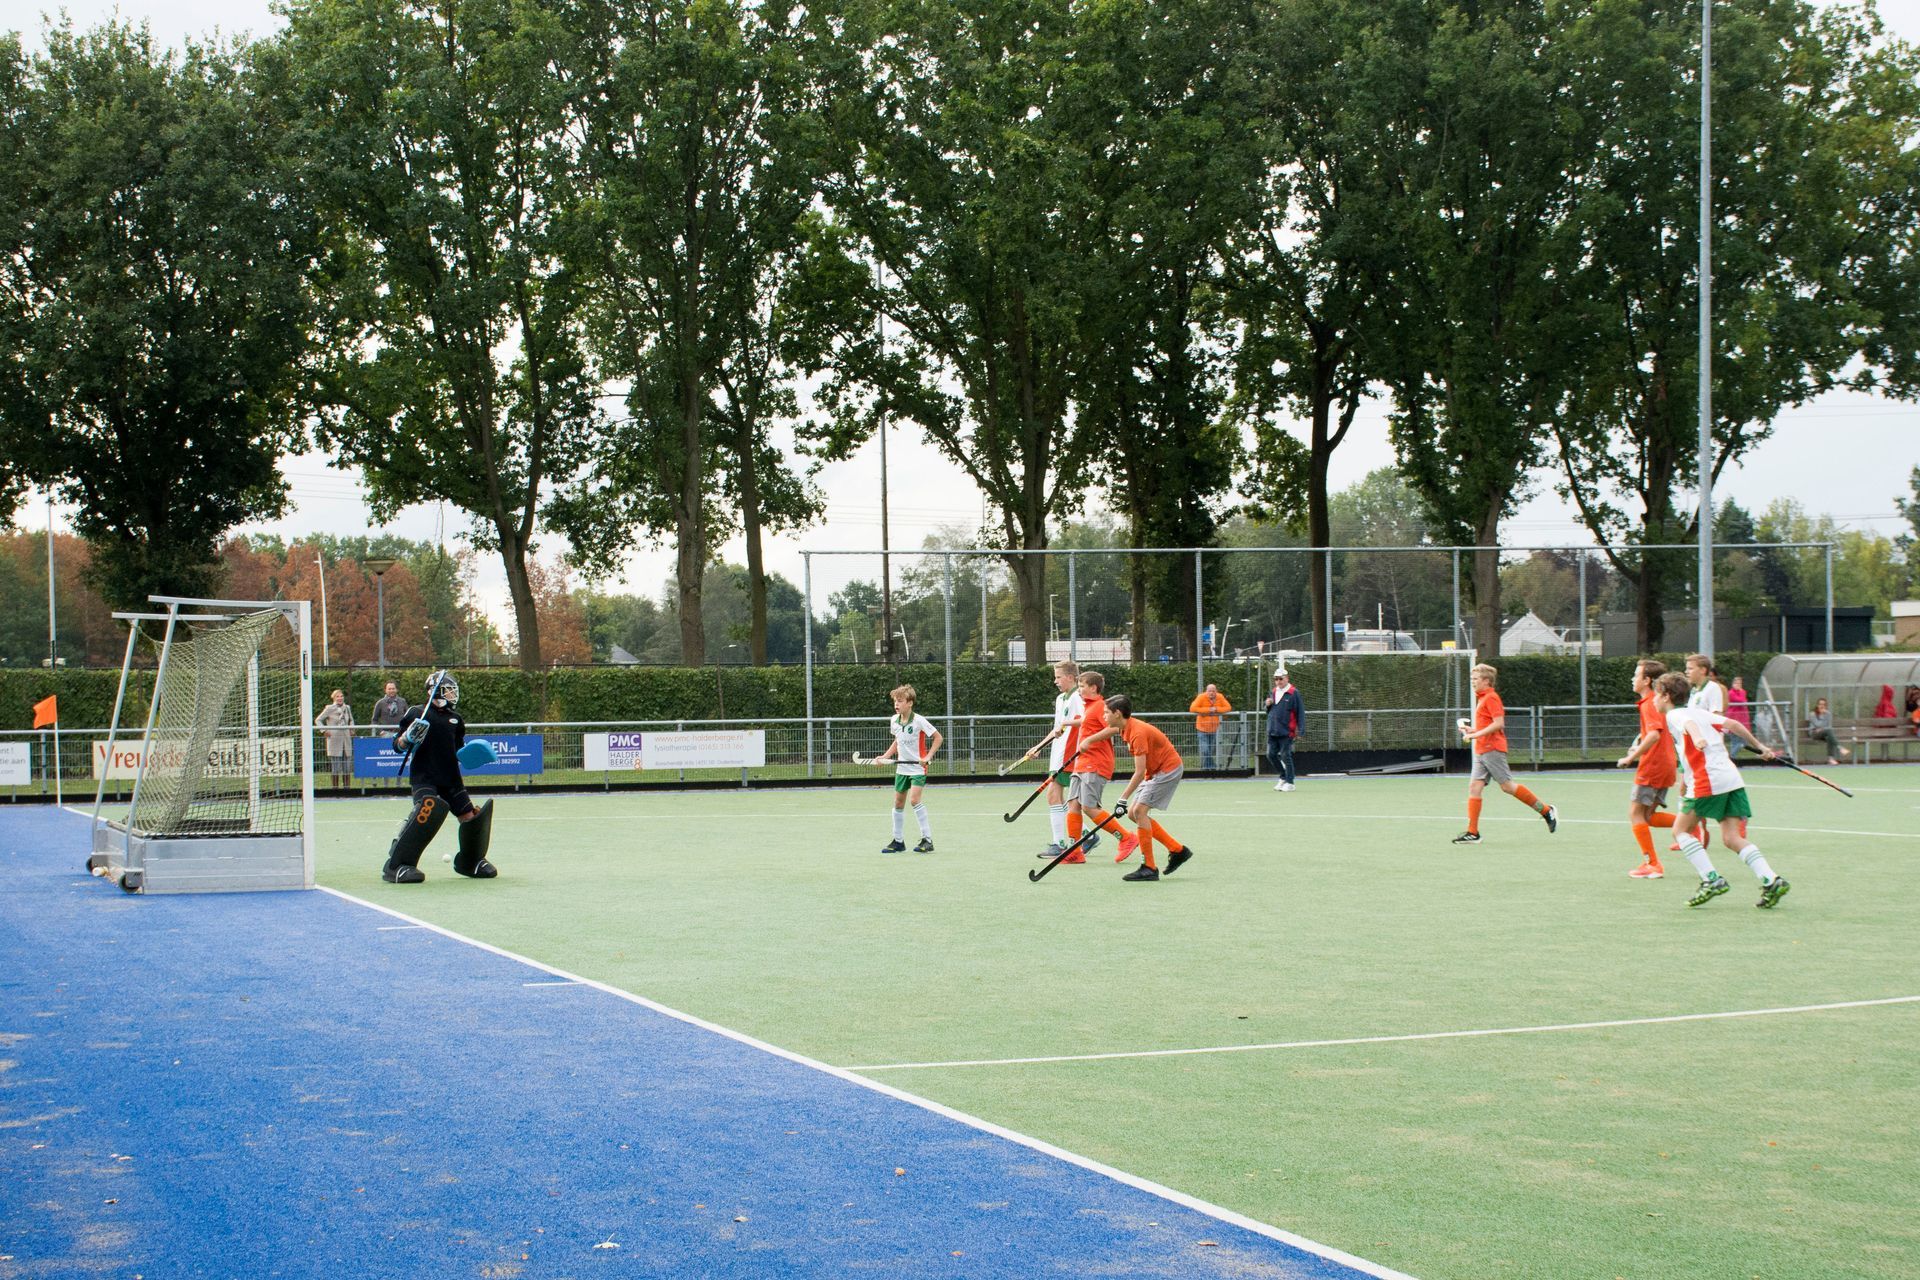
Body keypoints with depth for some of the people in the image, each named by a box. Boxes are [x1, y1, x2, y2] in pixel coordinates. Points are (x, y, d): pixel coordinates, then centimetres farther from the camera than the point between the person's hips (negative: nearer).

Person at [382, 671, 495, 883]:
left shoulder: (455, 719, 16)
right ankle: (396, 866, -27)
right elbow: (398, 745, 1)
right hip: (423, 777, -6)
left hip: (451, 779, 6)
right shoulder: (416, 713, 0)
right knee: (430, 807, -31)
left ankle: (470, 862, 33)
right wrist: (408, 738, -20)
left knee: (471, 817, 4)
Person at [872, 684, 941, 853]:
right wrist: (884, 756, 7)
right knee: (898, 803, 9)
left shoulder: (919, 720, -16)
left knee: (914, 800, -20)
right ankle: (898, 841, 21)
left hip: (918, 768, -7)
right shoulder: (894, 720, 3)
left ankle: (927, 840, -15)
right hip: (901, 767, 7)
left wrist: (928, 757, -18)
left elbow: (938, 737, -10)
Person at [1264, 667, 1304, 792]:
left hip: (1286, 731, -7)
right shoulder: (1273, 692, 14)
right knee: (1271, 755, 6)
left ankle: (1289, 782, 5)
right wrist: (1268, 705, 2)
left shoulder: (1294, 693, -7)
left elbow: (1300, 712, -9)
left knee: (1285, 756, -4)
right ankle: (1283, 777, 23)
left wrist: (1299, 729, -15)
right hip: (1272, 731, 7)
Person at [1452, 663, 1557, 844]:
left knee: (1507, 785, -8)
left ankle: (1546, 810, 4)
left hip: (1492, 749, -10)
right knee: (1474, 786, -1)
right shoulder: (1482, 698, 19)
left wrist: (1477, 734, -20)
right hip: (1481, 752, 10)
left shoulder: (1491, 697, -10)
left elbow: (1498, 723, -20)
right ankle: (1472, 832, -6)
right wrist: (1472, 730, 15)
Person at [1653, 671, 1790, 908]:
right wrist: (1760, 746, 25)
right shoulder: (1700, 711, 23)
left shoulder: (1674, 715, 2)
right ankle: (1771, 880, -12)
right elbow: (1733, 724, 17)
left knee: (1681, 829, 6)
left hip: (1708, 782, -7)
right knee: (1732, 837, 4)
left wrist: (1697, 738, -43)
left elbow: (1689, 724, -21)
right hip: (1733, 778, 7)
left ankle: (1711, 879, -6)